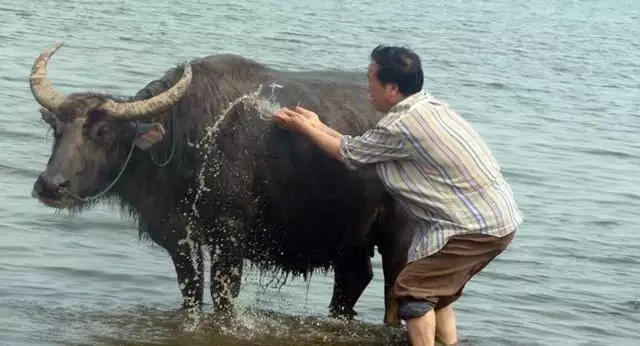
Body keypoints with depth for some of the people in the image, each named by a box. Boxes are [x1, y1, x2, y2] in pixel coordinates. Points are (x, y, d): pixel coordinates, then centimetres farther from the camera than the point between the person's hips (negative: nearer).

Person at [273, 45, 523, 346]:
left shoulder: (402, 126, -18)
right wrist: (319, 127, 23)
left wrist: (305, 129, 11)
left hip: (476, 227, -10)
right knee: (436, 289, 20)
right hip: (501, 218, 10)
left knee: (412, 290, -5)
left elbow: (350, 154, -2)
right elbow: (365, 148, 19)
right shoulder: (428, 107, 11)